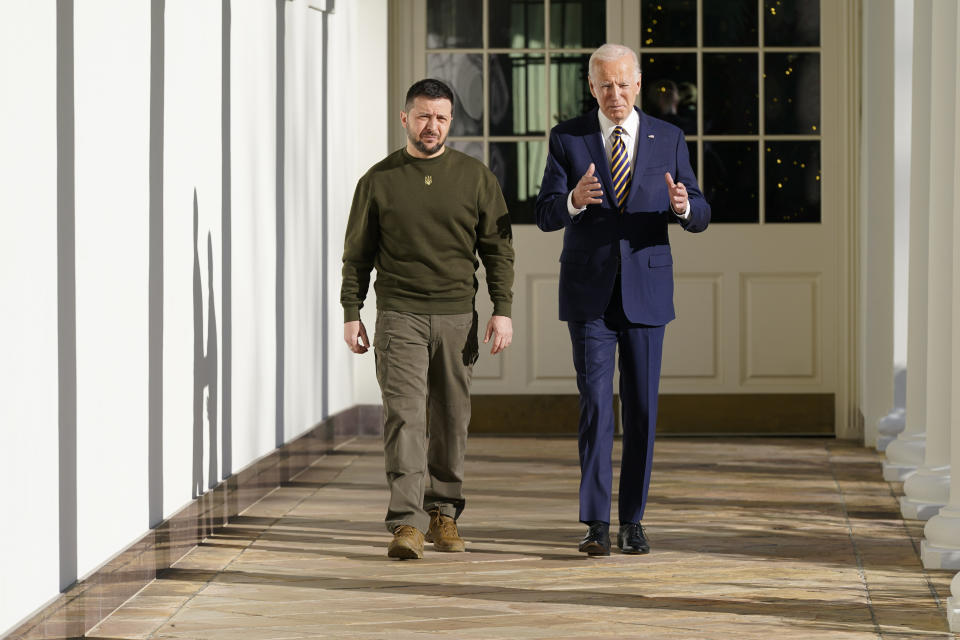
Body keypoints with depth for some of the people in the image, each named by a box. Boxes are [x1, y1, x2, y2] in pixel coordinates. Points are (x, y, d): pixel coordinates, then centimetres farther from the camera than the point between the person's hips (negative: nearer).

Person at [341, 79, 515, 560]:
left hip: (457, 317, 2)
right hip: (399, 316, -2)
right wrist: (351, 313, 3)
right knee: (404, 416, -12)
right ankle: (407, 524, -16)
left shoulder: (475, 177, 6)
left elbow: (498, 248, 7)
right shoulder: (379, 180, 4)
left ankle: (443, 512, 20)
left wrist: (502, 310, -1)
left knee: (451, 420, 7)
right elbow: (357, 253, 9)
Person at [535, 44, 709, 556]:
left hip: (646, 289, 1)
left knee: (641, 408, 3)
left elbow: (699, 216, 1)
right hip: (589, 293, -1)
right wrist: (574, 200, -28)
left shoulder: (668, 139, 3)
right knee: (595, 404, -8)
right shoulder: (567, 139, 1)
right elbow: (546, 215, -5)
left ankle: (632, 521, 13)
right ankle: (596, 524, -6)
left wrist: (682, 206, -24)